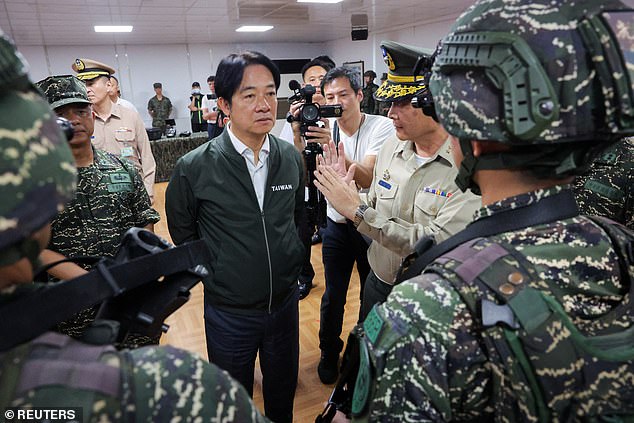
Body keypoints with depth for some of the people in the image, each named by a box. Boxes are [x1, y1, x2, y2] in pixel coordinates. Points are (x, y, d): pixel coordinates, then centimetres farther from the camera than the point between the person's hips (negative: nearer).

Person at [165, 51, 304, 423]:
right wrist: (213, 270, 1)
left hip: (285, 301, 3)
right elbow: (183, 232, -1)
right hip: (229, 311, -3)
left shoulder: (291, 158, -6)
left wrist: (292, 259, 8)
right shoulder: (194, 167, -17)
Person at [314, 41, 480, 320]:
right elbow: (373, 210, 3)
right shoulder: (392, 146, -4)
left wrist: (358, 210, -29)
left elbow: (436, 246, -31)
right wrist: (344, 189, -15)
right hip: (379, 284, 5)